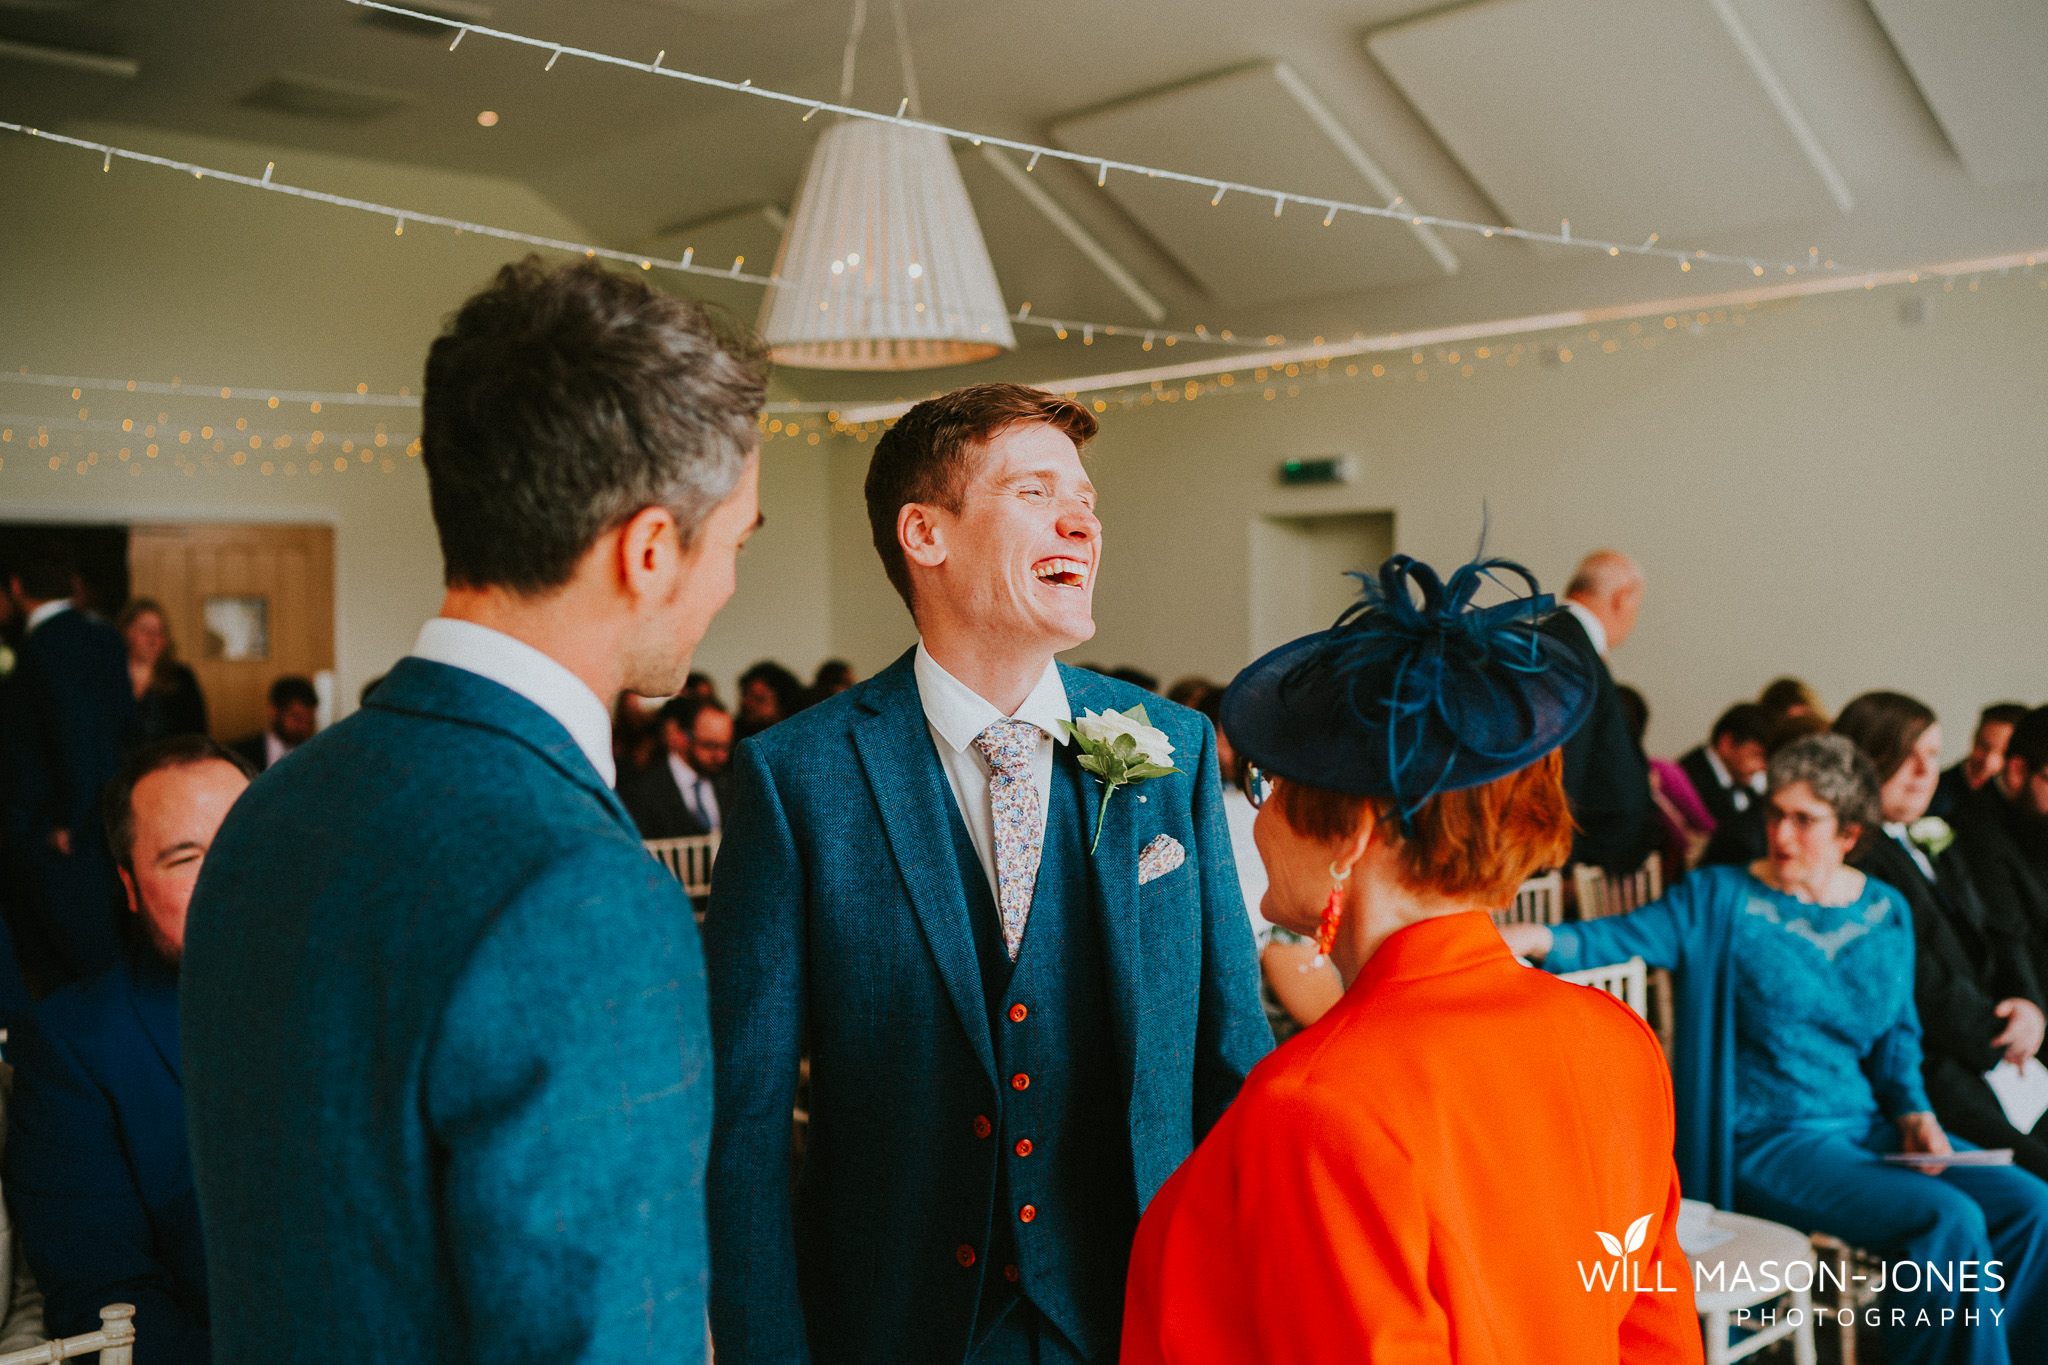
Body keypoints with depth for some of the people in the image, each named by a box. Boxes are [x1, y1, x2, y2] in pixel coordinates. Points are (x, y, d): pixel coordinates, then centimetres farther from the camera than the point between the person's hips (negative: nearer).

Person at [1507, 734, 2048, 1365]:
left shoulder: (1887, 913, 10)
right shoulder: (1721, 900, -6)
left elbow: (1897, 1033, 19)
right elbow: (1619, 937, -18)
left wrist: (1915, 1111, 2)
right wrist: (1541, 937, -38)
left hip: (1866, 1125, 6)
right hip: (1765, 1142, -6)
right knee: (1949, 1221, -23)